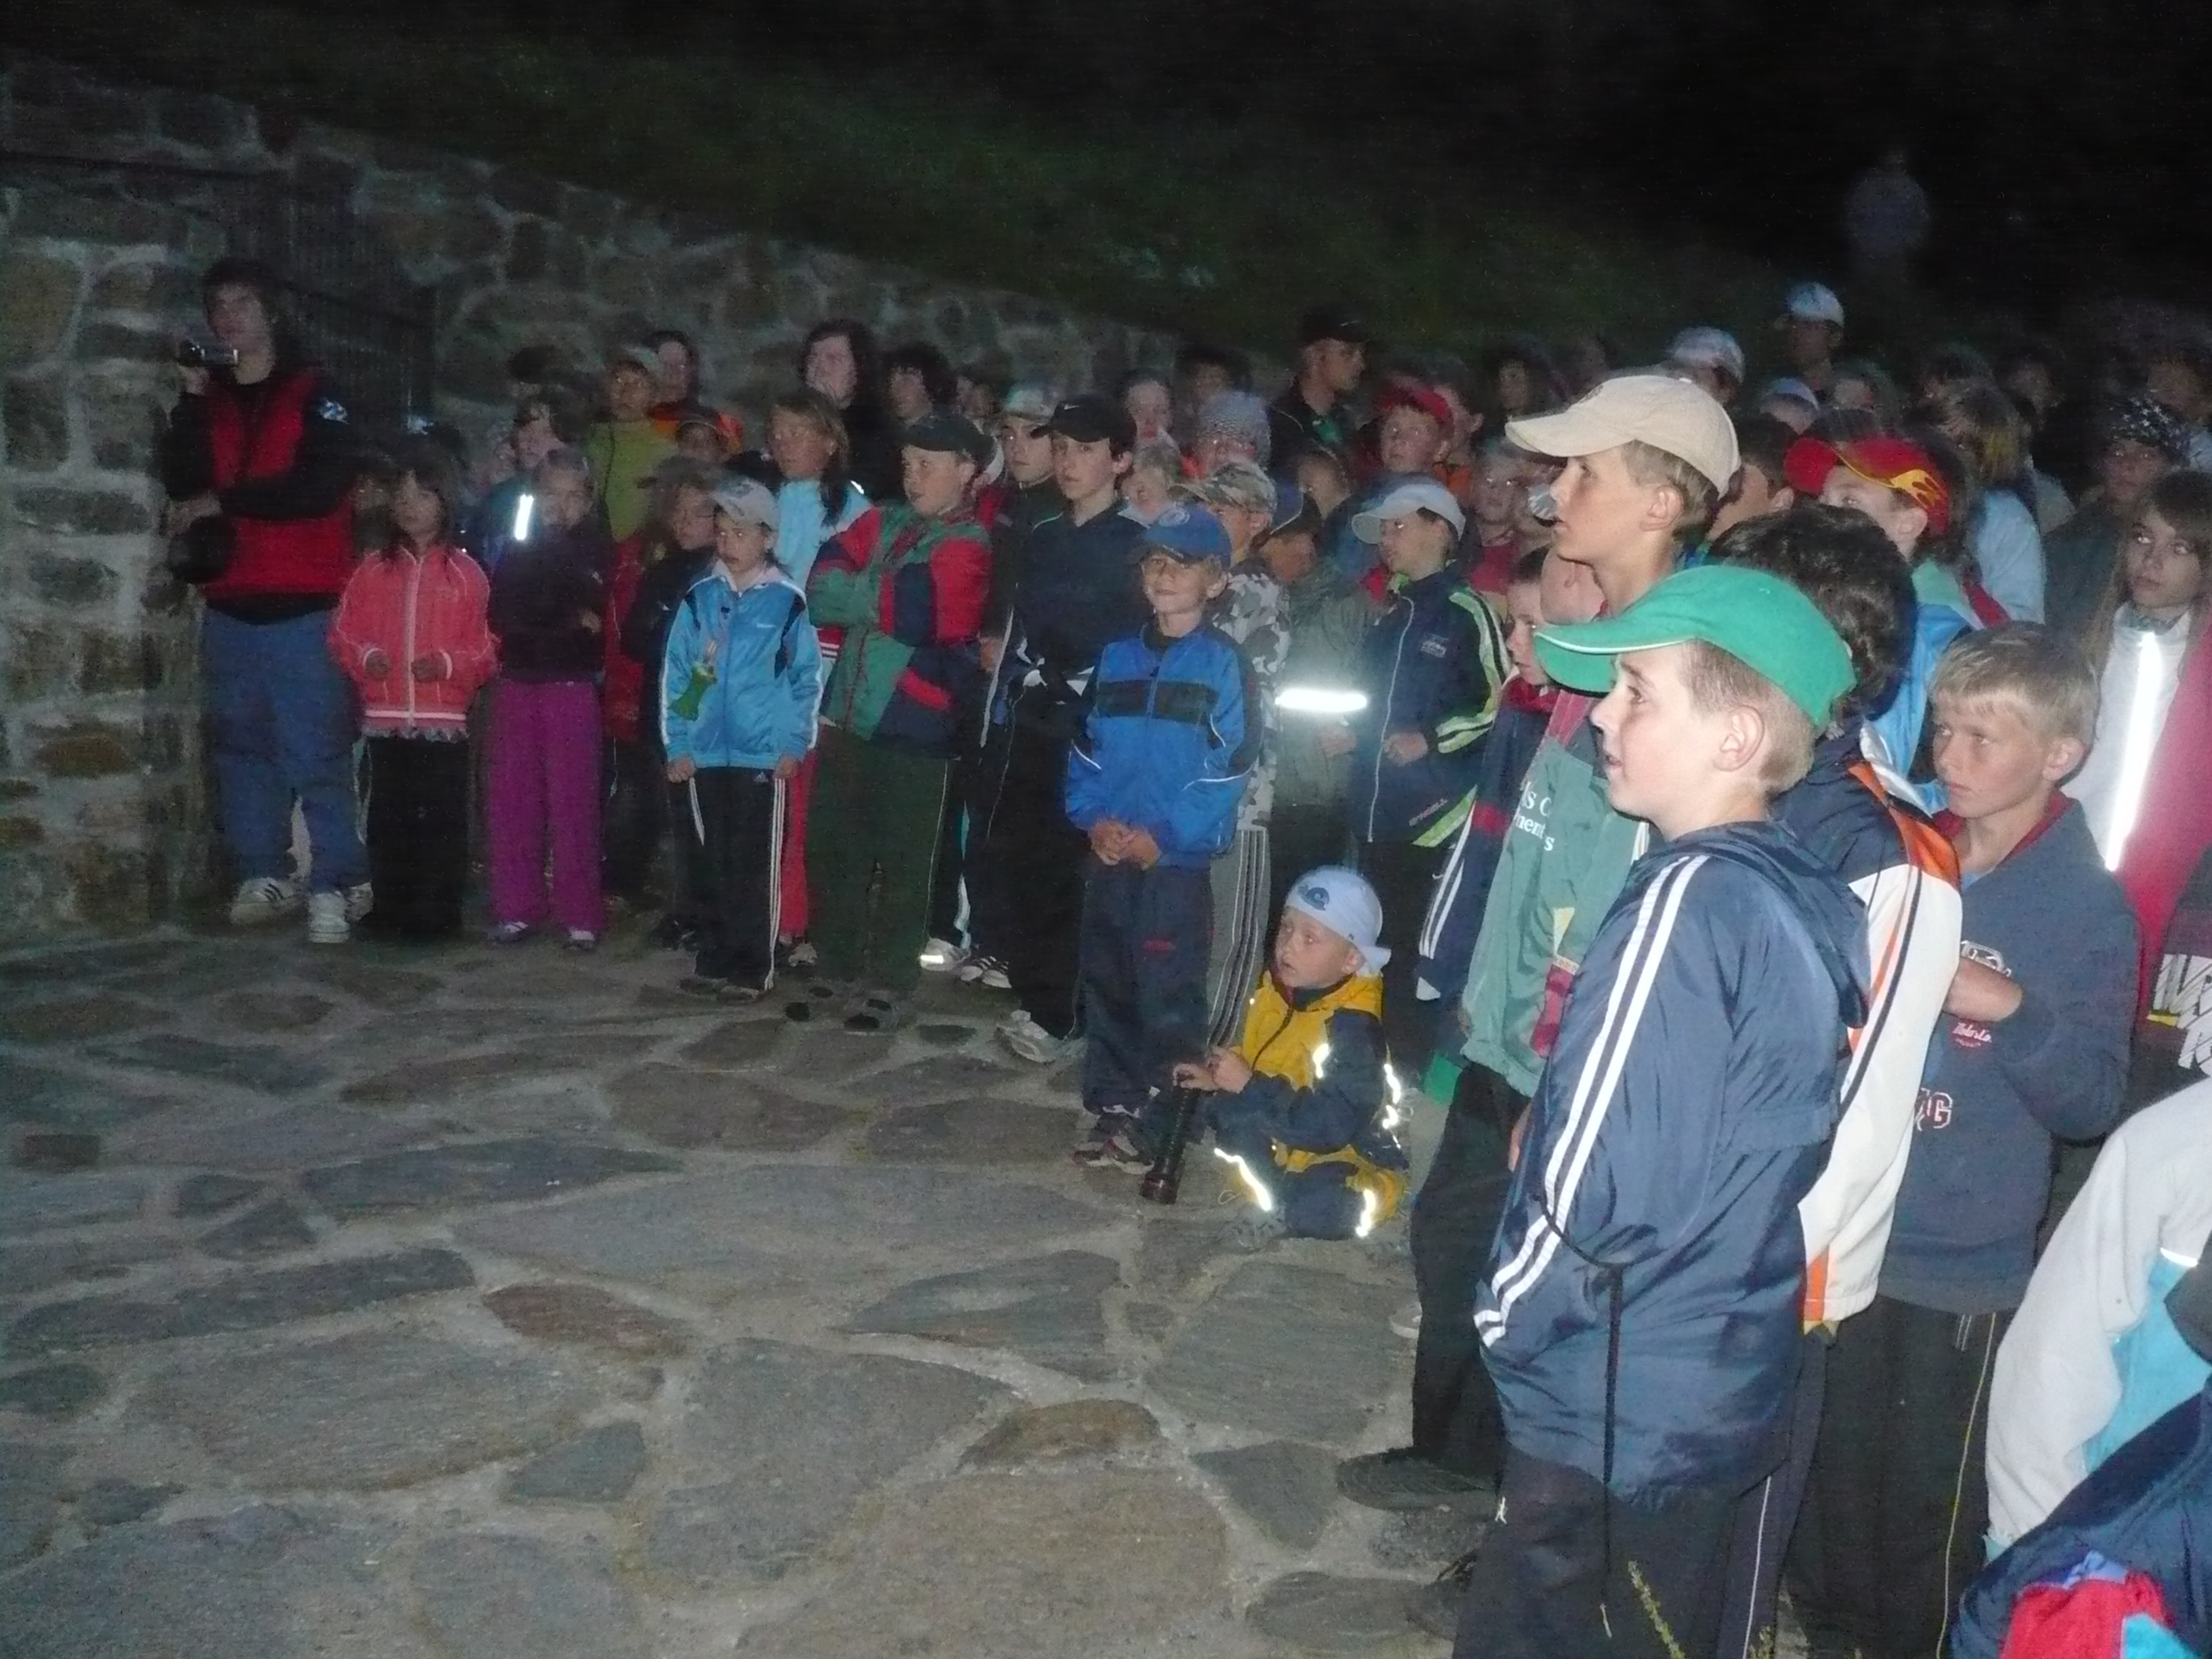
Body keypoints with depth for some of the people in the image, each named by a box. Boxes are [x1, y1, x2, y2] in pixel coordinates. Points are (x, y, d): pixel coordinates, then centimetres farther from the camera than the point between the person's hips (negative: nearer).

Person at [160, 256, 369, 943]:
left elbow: (323, 485, -12)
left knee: (317, 753, -8)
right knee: (241, 747, 7)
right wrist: (192, 402, -5)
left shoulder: (311, 391, 1)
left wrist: (221, 503, -7)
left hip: (303, 605, -5)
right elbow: (182, 486, 3)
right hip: (229, 605, 5)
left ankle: (336, 885, -4)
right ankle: (261, 877, 15)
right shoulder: (206, 397, 15)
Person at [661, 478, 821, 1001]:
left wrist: (794, 743, -7)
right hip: (704, 753, 3)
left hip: (763, 755, -3)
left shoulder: (787, 600, -2)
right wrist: (677, 743, 2)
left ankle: (751, 968, 7)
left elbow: (807, 677, -1)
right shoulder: (699, 598, 6)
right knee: (714, 861, 11)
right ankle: (714, 959, 20)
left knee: (754, 865, 0)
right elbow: (675, 673, 7)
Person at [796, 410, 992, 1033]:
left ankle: (889, 984, 16)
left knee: (901, 861, 4)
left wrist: (854, 593, -5)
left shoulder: (967, 547, -9)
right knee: (830, 847, 13)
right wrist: (885, 598, -11)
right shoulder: (882, 523, 12)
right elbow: (822, 588, 4)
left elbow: (912, 610, -20)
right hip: (849, 710, 6)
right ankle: (837, 967, 28)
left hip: (913, 723, -6)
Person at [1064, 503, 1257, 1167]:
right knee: (1106, 985, 12)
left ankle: (1160, 1120, 9)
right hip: (1107, 857, 5)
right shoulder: (1117, 657, 10)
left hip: (1177, 862, -5)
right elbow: (1086, 746, 12)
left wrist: (1162, 836, -15)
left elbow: (1228, 770, -10)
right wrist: (1094, 817, -5)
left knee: (1169, 996, -2)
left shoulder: (1224, 666, -5)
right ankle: (1113, 1105, 24)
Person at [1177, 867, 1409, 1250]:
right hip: (1282, 1139, 7)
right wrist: (1217, 1078, -6)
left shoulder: (1353, 1029, -27)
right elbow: (1252, 1058, 14)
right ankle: (1275, 1195, -11)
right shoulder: (1278, 988, -3)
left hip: (1345, 1162, -7)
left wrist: (1247, 1086, -30)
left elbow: (1329, 1125, -32)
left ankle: (1279, 1215, -6)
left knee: (1323, 1207, -36)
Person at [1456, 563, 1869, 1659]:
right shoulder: (1814, 900, 2)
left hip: (1613, 1405, -8)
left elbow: (1598, 1171, -24)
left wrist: (1509, 1313, -8)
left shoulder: (1692, 895, -23)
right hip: (1725, 1385, 8)